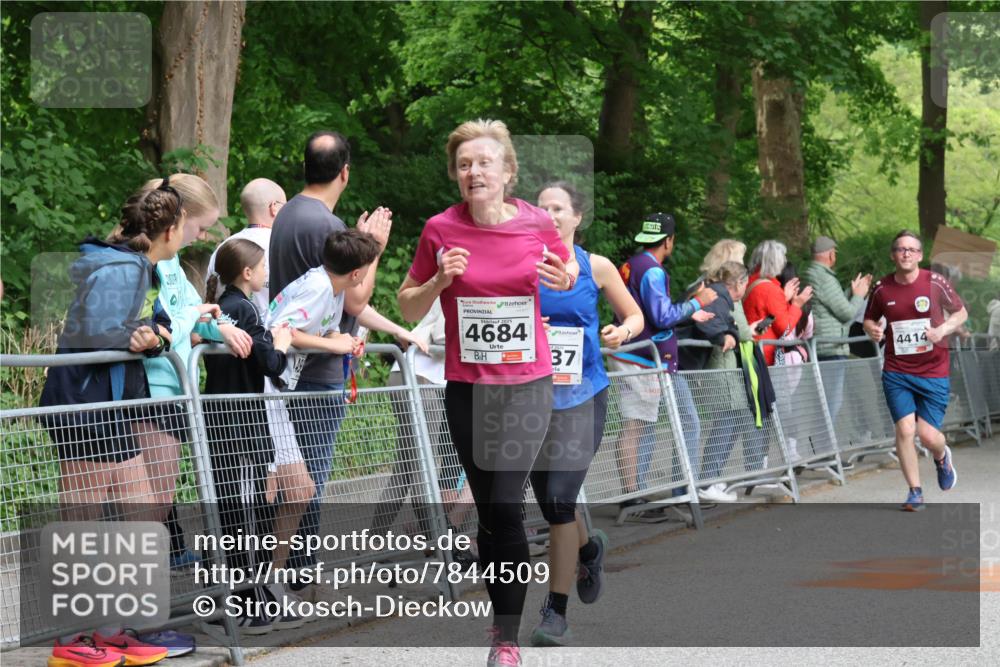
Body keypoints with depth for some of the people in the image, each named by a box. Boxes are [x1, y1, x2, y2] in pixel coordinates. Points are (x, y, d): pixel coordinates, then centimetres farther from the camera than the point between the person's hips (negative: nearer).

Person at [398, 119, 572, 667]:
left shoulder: (537, 224, -4)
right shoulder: (441, 230, -4)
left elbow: (571, 277, 15)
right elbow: (408, 308, 5)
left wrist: (563, 279, -8)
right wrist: (439, 281, -14)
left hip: (527, 384, -1)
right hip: (466, 389, 1)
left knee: (504, 508, -11)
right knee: (489, 508, 7)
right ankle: (504, 616, 25)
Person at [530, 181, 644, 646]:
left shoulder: (597, 267, 2)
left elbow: (635, 316, 12)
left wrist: (623, 332, -10)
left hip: (581, 397, -2)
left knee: (559, 499, -13)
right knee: (548, 500, 12)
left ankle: (556, 612, -4)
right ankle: (589, 549, 47)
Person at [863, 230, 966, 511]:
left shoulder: (935, 283, -4)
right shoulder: (882, 288, 0)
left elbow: (961, 312, 7)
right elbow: (869, 319, 16)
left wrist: (943, 330, -11)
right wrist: (872, 330, -8)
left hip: (933, 372, -1)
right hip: (896, 372, 1)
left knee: (928, 434, -4)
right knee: (905, 429, -11)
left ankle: (941, 457, 34)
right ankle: (915, 492, 6)